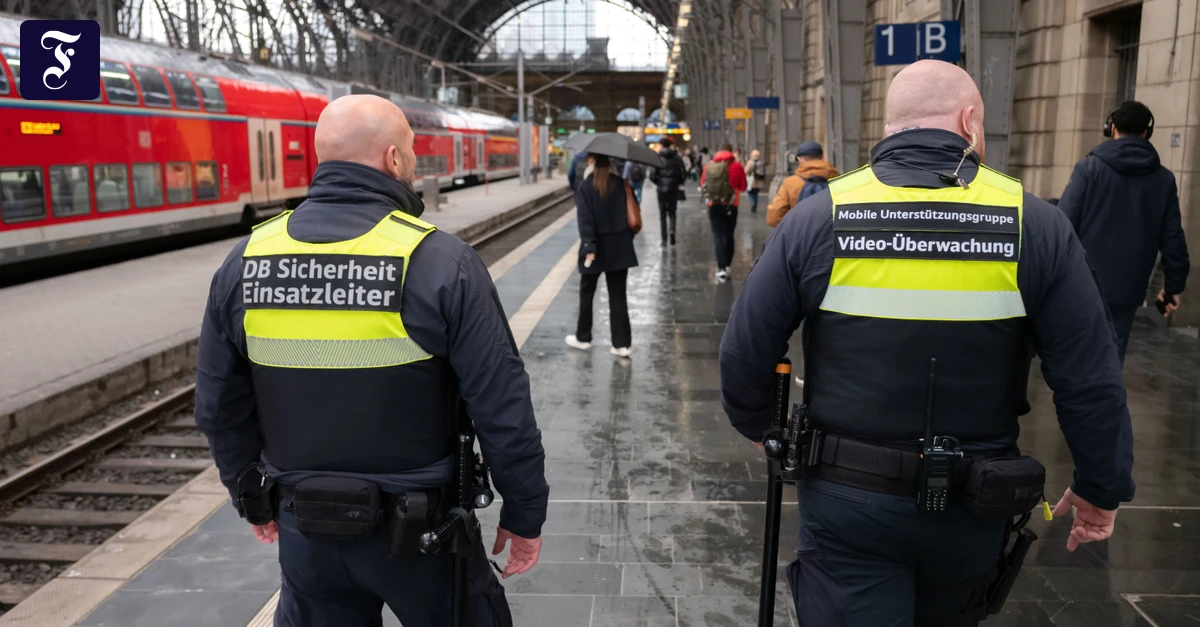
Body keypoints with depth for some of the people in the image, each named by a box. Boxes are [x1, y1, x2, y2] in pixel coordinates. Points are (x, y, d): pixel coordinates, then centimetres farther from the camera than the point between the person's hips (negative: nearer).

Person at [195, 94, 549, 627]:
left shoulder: (245, 261, -4)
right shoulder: (440, 262, -18)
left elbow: (220, 407, 5)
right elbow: (503, 409, -16)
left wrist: (252, 497, 20)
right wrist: (524, 516, -2)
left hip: (304, 530, 4)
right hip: (419, 529, -3)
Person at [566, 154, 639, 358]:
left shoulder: (585, 187, -8)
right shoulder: (623, 185, 0)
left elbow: (585, 220, -15)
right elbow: (632, 215, 1)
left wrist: (589, 247, -18)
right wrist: (627, 239, 11)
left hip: (597, 248, -2)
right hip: (620, 247, 3)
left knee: (586, 293, 14)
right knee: (618, 296, 5)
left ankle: (582, 338, 23)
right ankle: (622, 343, 4)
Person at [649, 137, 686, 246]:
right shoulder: (677, 158, 1)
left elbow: (652, 176, -12)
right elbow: (683, 175, -2)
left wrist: (657, 183, 8)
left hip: (661, 189, -2)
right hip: (673, 189, 2)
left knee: (662, 214, 7)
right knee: (672, 213, 13)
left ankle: (664, 239, 5)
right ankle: (672, 231, -12)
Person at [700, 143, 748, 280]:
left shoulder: (709, 166, 0)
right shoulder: (737, 166, -4)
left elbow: (702, 184, 8)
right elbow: (743, 187, 1)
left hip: (714, 205, 0)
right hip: (731, 206, 0)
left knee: (717, 236, -1)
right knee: (729, 235, 14)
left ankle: (721, 268, -13)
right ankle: (727, 265, 21)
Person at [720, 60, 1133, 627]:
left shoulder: (817, 217, -10)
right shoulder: (1034, 224, -9)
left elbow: (744, 353, -7)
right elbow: (1091, 381, -7)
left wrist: (757, 425, 13)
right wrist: (1102, 488, 8)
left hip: (845, 499, -2)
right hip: (971, 513, 2)